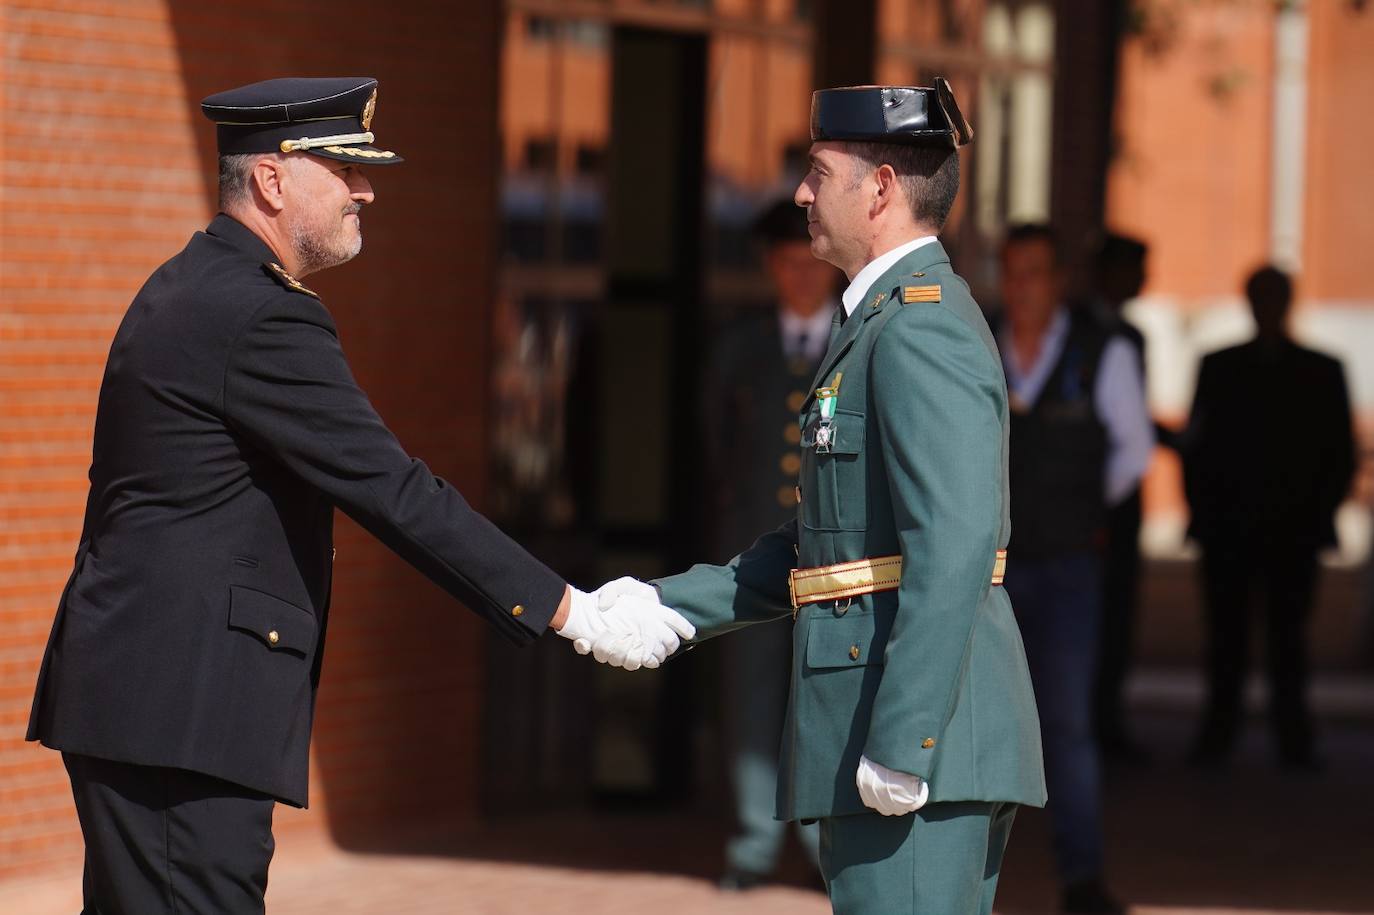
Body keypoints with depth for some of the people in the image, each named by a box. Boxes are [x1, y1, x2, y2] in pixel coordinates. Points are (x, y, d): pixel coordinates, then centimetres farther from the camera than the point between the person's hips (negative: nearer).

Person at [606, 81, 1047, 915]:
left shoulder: (922, 329, -13)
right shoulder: (893, 323, 20)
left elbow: (954, 548, -23)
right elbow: (824, 546, 23)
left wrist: (900, 748, -25)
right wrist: (667, 605, 15)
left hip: (918, 726, -10)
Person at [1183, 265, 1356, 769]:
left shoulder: (1322, 372, 8)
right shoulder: (1218, 368, 11)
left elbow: (1341, 454, 9)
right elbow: (1197, 444, 10)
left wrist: (1318, 514, 0)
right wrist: (1203, 510, 1)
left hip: (1294, 532, -1)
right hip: (1228, 530, 1)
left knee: (1288, 638, -3)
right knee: (1226, 638, 0)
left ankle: (1293, 737, -2)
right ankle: (1218, 733, 3)